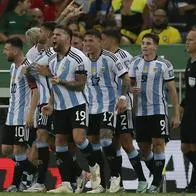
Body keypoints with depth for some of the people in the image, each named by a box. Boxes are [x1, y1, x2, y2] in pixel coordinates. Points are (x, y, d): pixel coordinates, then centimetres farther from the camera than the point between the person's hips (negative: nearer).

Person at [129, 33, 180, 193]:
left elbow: (172, 90, 0)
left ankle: (156, 182, -6)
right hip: (140, 112, 4)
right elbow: (129, 83, 19)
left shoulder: (164, 64, -2)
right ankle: (156, 176, 26)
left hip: (159, 110, -4)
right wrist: (131, 89, -7)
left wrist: (176, 115, -4)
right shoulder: (135, 63, 10)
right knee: (144, 148, 7)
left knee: (158, 143, -11)